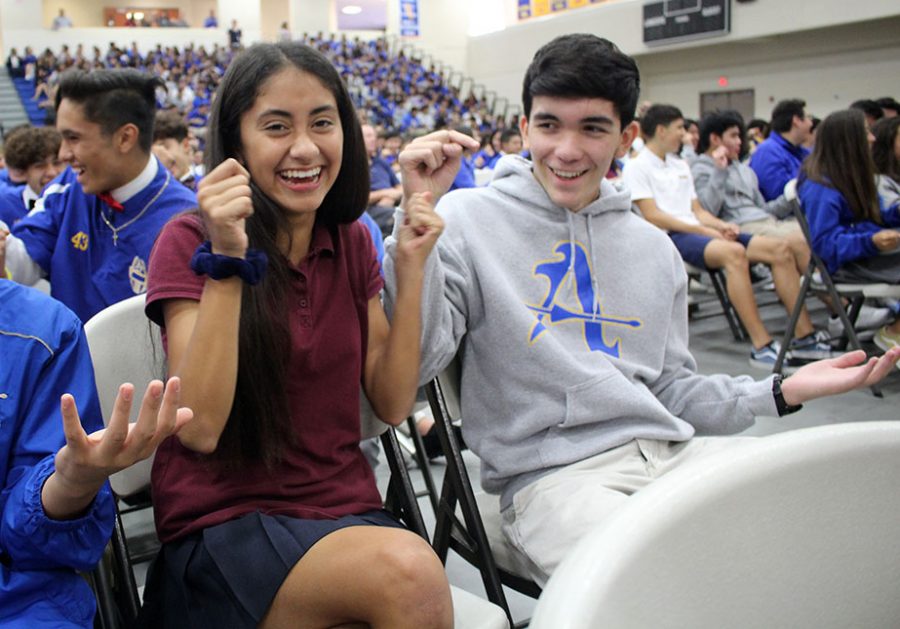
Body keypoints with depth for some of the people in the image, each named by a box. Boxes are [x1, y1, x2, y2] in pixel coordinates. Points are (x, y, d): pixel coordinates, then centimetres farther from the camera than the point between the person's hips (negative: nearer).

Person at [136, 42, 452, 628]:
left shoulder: (351, 239, 7)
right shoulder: (188, 241, -6)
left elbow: (392, 403, 5)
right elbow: (200, 428, -17)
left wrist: (412, 270, -4)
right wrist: (227, 259, -24)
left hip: (346, 512, 5)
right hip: (224, 523, -4)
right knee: (407, 569, -31)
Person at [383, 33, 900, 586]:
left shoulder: (654, 248, 18)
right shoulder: (469, 220, 0)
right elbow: (414, 364, -9)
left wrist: (783, 391, 9)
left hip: (671, 453, 6)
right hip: (550, 473, -5)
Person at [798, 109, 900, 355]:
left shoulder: (848, 175, 13)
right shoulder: (820, 187, -16)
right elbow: (825, 244, -21)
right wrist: (871, 241, -32)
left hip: (864, 250, 9)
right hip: (845, 263, -9)